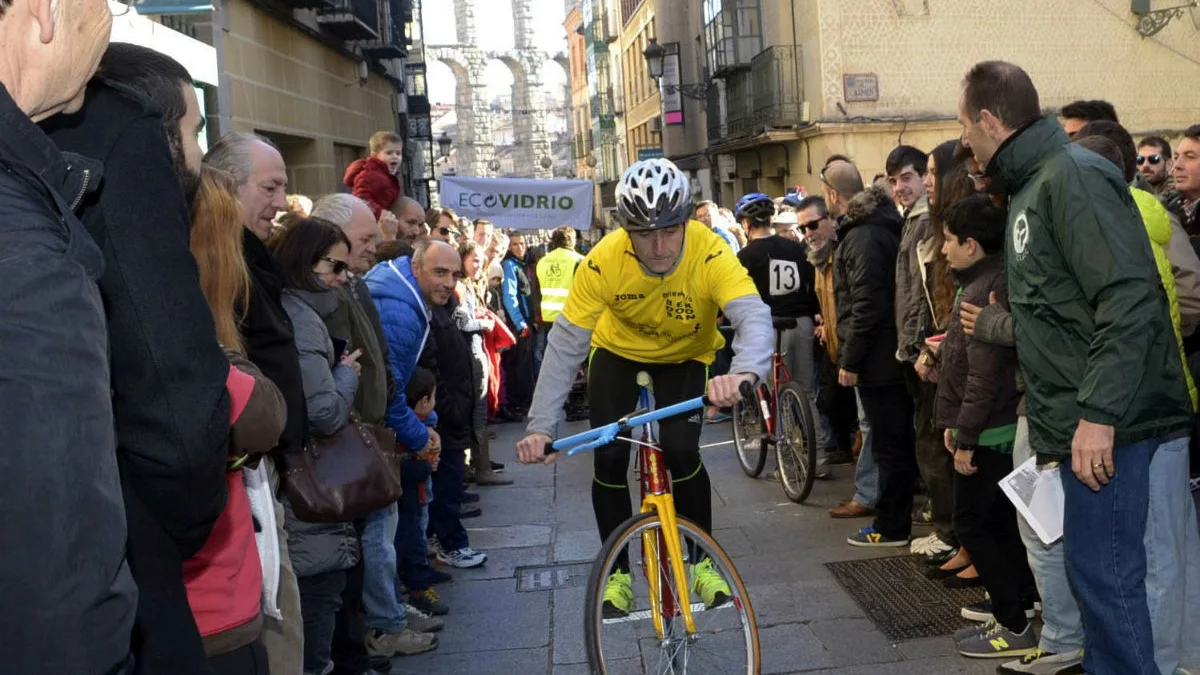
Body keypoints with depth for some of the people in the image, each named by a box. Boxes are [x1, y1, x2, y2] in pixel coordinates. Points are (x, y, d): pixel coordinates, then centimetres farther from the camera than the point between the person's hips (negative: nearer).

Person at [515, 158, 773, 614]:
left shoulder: (710, 253, -34)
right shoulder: (603, 261, -31)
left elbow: (753, 316, -48)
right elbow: (566, 344, -30)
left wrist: (745, 372, -71)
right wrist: (541, 425, -38)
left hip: (685, 356, -1)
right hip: (618, 352, 1)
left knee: (681, 452, -19)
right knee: (609, 458, -11)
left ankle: (702, 561, 5)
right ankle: (617, 572, 11)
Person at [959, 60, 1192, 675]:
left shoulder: (1073, 176, -13)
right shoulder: (1029, 186, 17)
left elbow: (1130, 299, -23)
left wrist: (1100, 412, -26)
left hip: (1105, 423, -10)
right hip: (1079, 420, 10)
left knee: (1103, 572, -5)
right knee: (1093, 569, 16)